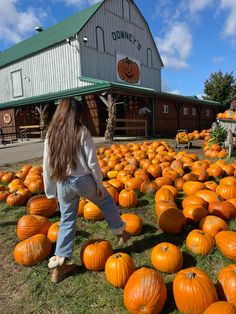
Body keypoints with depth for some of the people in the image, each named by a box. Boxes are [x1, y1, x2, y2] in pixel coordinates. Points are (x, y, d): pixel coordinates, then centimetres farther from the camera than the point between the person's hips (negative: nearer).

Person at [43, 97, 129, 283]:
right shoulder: (82, 132, -10)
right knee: (107, 202, 24)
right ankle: (121, 233, 39)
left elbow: (48, 165, 5)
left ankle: (59, 264, 21)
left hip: (63, 184, 4)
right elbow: (92, 162, -12)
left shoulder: (51, 134, 3)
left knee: (67, 221, 17)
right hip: (83, 180, -3)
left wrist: (50, 191, 14)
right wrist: (100, 184, 0)